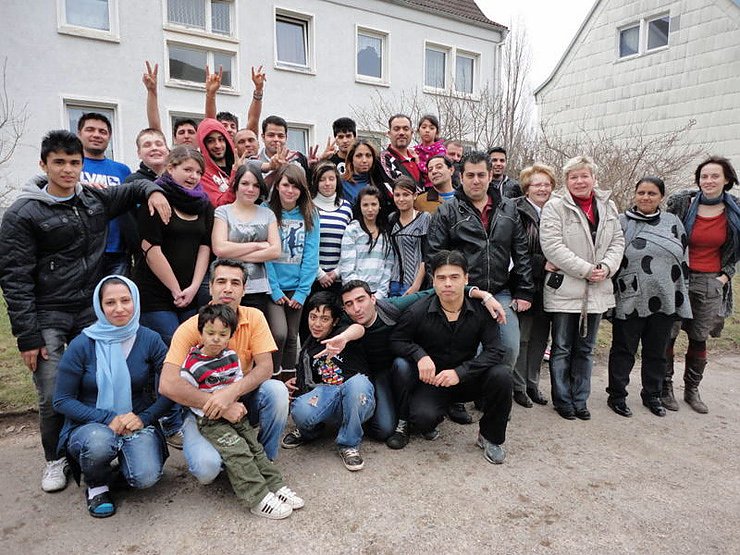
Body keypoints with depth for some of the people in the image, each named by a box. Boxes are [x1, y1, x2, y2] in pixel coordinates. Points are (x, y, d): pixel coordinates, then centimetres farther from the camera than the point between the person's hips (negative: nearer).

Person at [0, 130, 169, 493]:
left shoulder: (95, 200, 7)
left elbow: (134, 189, 24)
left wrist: (153, 191, -1)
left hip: (91, 312, 4)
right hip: (47, 317, -3)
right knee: (53, 397, -4)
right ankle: (55, 460, 21)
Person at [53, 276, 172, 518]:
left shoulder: (150, 340, -6)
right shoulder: (82, 345, -9)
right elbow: (62, 401, -6)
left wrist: (144, 418, -18)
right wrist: (108, 419, -17)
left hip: (138, 424, 1)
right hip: (89, 425, -1)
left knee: (146, 478, -24)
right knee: (99, 442, -36)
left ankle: (124, 458, 14)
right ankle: (97, 486, 0)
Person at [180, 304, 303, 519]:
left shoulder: (231, 356, 2)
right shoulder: (193, 365, -14)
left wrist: (238, 405, -8)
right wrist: (223, 411, -17)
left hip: (235, 415, 6)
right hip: (211, 421, -6)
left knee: (255, 447, 2)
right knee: (237, 452, -18)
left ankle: (276, 486, 9)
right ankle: (258, 498, -16)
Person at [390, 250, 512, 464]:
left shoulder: (480, 310, -10)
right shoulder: (418, 312, -14)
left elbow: (494, 351, -14)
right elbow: (396, 340, -3)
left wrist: (460, 372, -27)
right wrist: (420, 355, -24)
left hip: (466, 380, 2)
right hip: (431, 380, -2)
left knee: (501, 375, -26)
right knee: (424, 417, -31)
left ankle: (490, 438, 0)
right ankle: (428, 425, 12)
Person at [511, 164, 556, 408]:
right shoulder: (517, 212, -8)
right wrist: (542, 264, -15)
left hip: (548, 285, 6)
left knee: (540, 336, 12)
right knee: (522, 337, 1)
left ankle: (533, 384, 25)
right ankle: (519, 386, 15)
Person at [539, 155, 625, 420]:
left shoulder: (608, 207, 10)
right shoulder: (555, 207, -8)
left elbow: (617, 242, 10)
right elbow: (552, 246, -16)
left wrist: (606, 268, -10)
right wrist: (587, 270, -17)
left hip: (596, 291, 5)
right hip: (564, 289, -5)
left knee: (585, 349, 15)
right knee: (562, 348, 6)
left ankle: (580, 400, 27)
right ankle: (562, 400, 21)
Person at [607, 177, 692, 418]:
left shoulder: (673, 222, 7)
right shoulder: (621, 222, -1)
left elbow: (683, 260, 11)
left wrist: (682, 296, 9)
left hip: (665, 301, 3)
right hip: (629, 301, -3)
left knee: (657, 352, 14)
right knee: (623, 351, 6)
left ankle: (652, 395, 30)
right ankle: (617, 396, 19)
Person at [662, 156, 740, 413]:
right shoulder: (681, 203, -6)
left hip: (711, 284, 3)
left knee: (699, 340, 10)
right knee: (668, 336, 0)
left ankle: (692, 390, 25)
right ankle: (665, 387, 16)